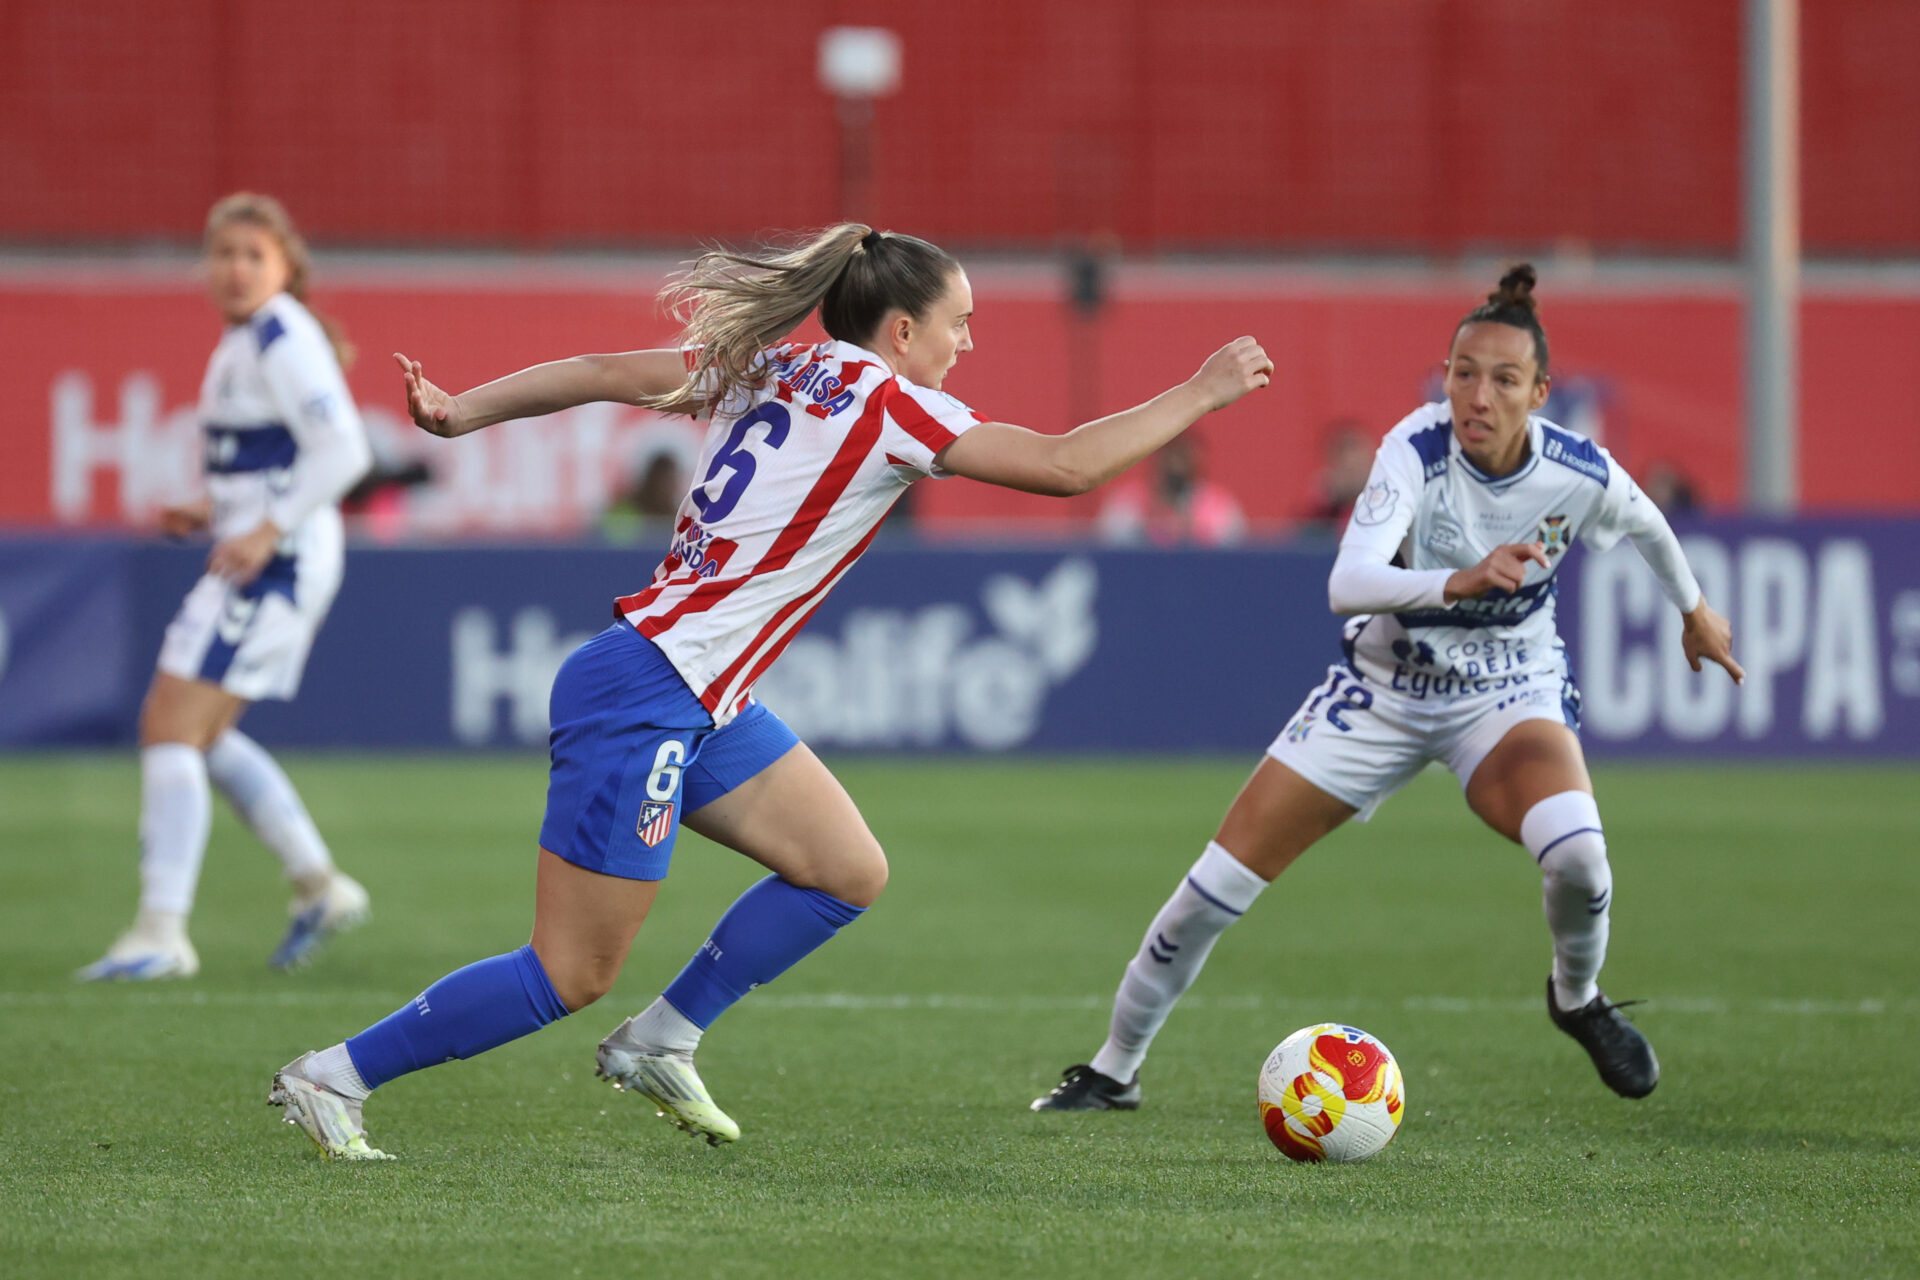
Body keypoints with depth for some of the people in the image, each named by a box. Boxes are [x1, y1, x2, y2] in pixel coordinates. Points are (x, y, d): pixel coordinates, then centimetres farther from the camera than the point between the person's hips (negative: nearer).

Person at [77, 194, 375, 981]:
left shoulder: (281, 340, -13)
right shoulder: (246, 340, 17)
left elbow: (342, 450, -22)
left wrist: (267, 530, -23)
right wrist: (214, 514, 12)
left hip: (277, 563, -11)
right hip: (256, 556, 11)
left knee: (171, 729, -13)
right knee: (199, 734, 18)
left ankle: (161, 934, -16)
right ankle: (319, 885, 22)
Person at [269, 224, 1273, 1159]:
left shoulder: (768, 367, 9)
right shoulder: (885, 403, -13)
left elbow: (602, 373, 7)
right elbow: (1064, 466, -13)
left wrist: (461, 413, 12)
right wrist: (1199, 396, -3)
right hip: (643, 697, -10)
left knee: (849, 873, 11)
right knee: (571, 978, -4)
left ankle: (659, 1045, 20)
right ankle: (334, 1077, 3)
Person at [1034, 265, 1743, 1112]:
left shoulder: (1580, 474, -19)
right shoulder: (1416, 451, -27)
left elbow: (1646, 526, 7)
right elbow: (1346, 584, -41)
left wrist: (1694, 610, 23)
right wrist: (1457, 583, -58)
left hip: (1507, 693, 0)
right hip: (1383, 686, 0)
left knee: (1575, 852, -31)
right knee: (1221, 877, -4)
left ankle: (1578, 997, 4)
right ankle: (1115, 1069, 16)